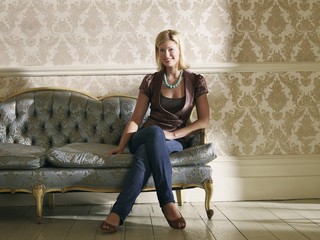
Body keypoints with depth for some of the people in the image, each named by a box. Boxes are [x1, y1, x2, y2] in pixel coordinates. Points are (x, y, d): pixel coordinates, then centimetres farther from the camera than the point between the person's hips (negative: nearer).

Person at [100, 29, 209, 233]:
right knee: (155, 131, -39)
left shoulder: (196, 81, 5)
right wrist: (120, 147, -8)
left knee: (145, 154, -37)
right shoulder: (151, 81, 7)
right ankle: (167, 202, -41)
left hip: (176, 141, 0)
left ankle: (119, 212, -39)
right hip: (145, 137, 1)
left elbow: (204, 121, -1)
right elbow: (136, 118, 5)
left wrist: (173, 134, -13)